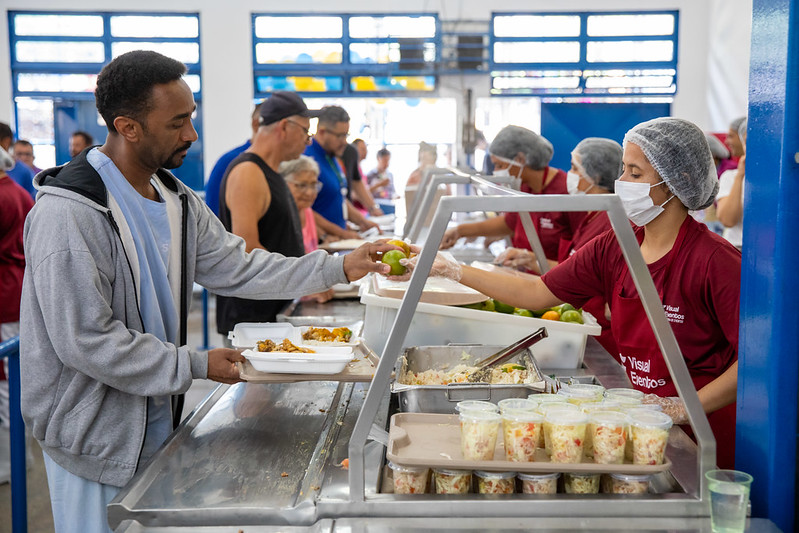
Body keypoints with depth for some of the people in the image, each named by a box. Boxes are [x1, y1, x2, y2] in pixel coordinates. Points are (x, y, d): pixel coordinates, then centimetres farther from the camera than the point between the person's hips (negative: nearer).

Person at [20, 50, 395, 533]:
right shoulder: (69, 213, -23)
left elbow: (236, 268, 4)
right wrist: (196, 365, -19)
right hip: (96, 436, -8)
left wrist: (340, 267, -3)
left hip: (158, 416, 8)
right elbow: (86, 341, -25)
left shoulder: (176, 198, 5)